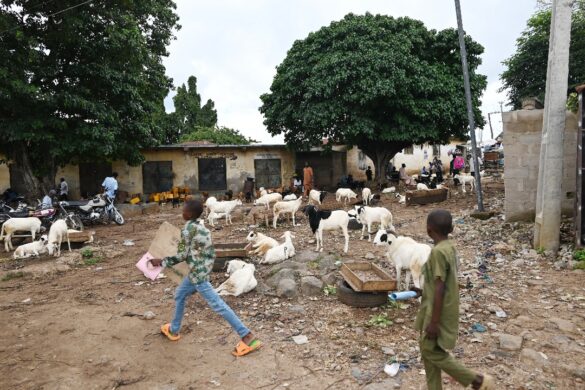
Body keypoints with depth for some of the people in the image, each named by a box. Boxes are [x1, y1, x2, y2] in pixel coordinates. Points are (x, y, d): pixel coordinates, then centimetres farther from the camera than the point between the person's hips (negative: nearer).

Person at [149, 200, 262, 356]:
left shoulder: (187, 230, -17)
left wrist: (161, 262, -6)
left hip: (198, 273, -10)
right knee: (179, 294, 25)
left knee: (217, 305, -9)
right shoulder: (201, 226, 8)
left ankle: (247, 336, -10)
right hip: (200, 270, 10)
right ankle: (174, 330, 41)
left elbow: (183, 255, -15)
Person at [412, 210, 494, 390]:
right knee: (427, 348, 16)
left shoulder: (438, 251, -24)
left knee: (432, 351, 4)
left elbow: (440, 289, -25)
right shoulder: (449, 247, 5)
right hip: (438, 308, 9)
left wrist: (434, 322, -20)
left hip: (439, 312, -9)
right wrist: (424, 292, 22)